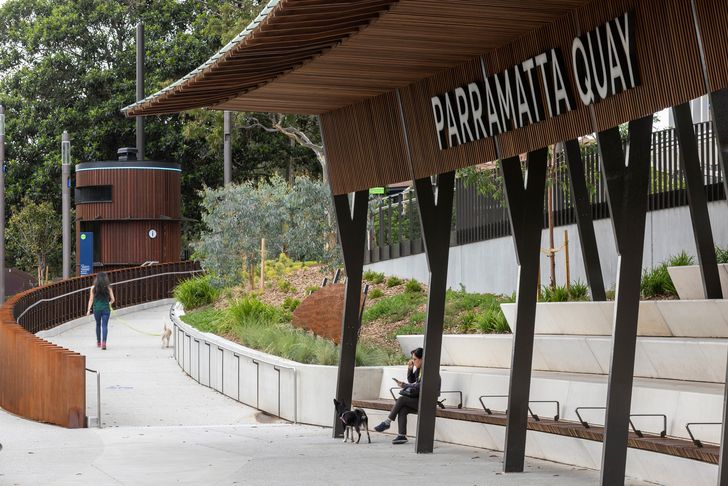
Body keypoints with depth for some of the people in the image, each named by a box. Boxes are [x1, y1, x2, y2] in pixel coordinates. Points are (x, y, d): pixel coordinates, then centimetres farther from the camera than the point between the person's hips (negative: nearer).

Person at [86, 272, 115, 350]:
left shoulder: (93, 288, -2)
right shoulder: (108, 288, -4)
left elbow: (91, 300, -2)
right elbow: (112, 299, 0)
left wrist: (89, 310, 3)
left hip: (96, 308, 2)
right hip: (106, 309, -2)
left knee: (98, 325, 19)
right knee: (104, 325, -3)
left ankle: (98, 342, 29)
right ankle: (103, 342, -20)